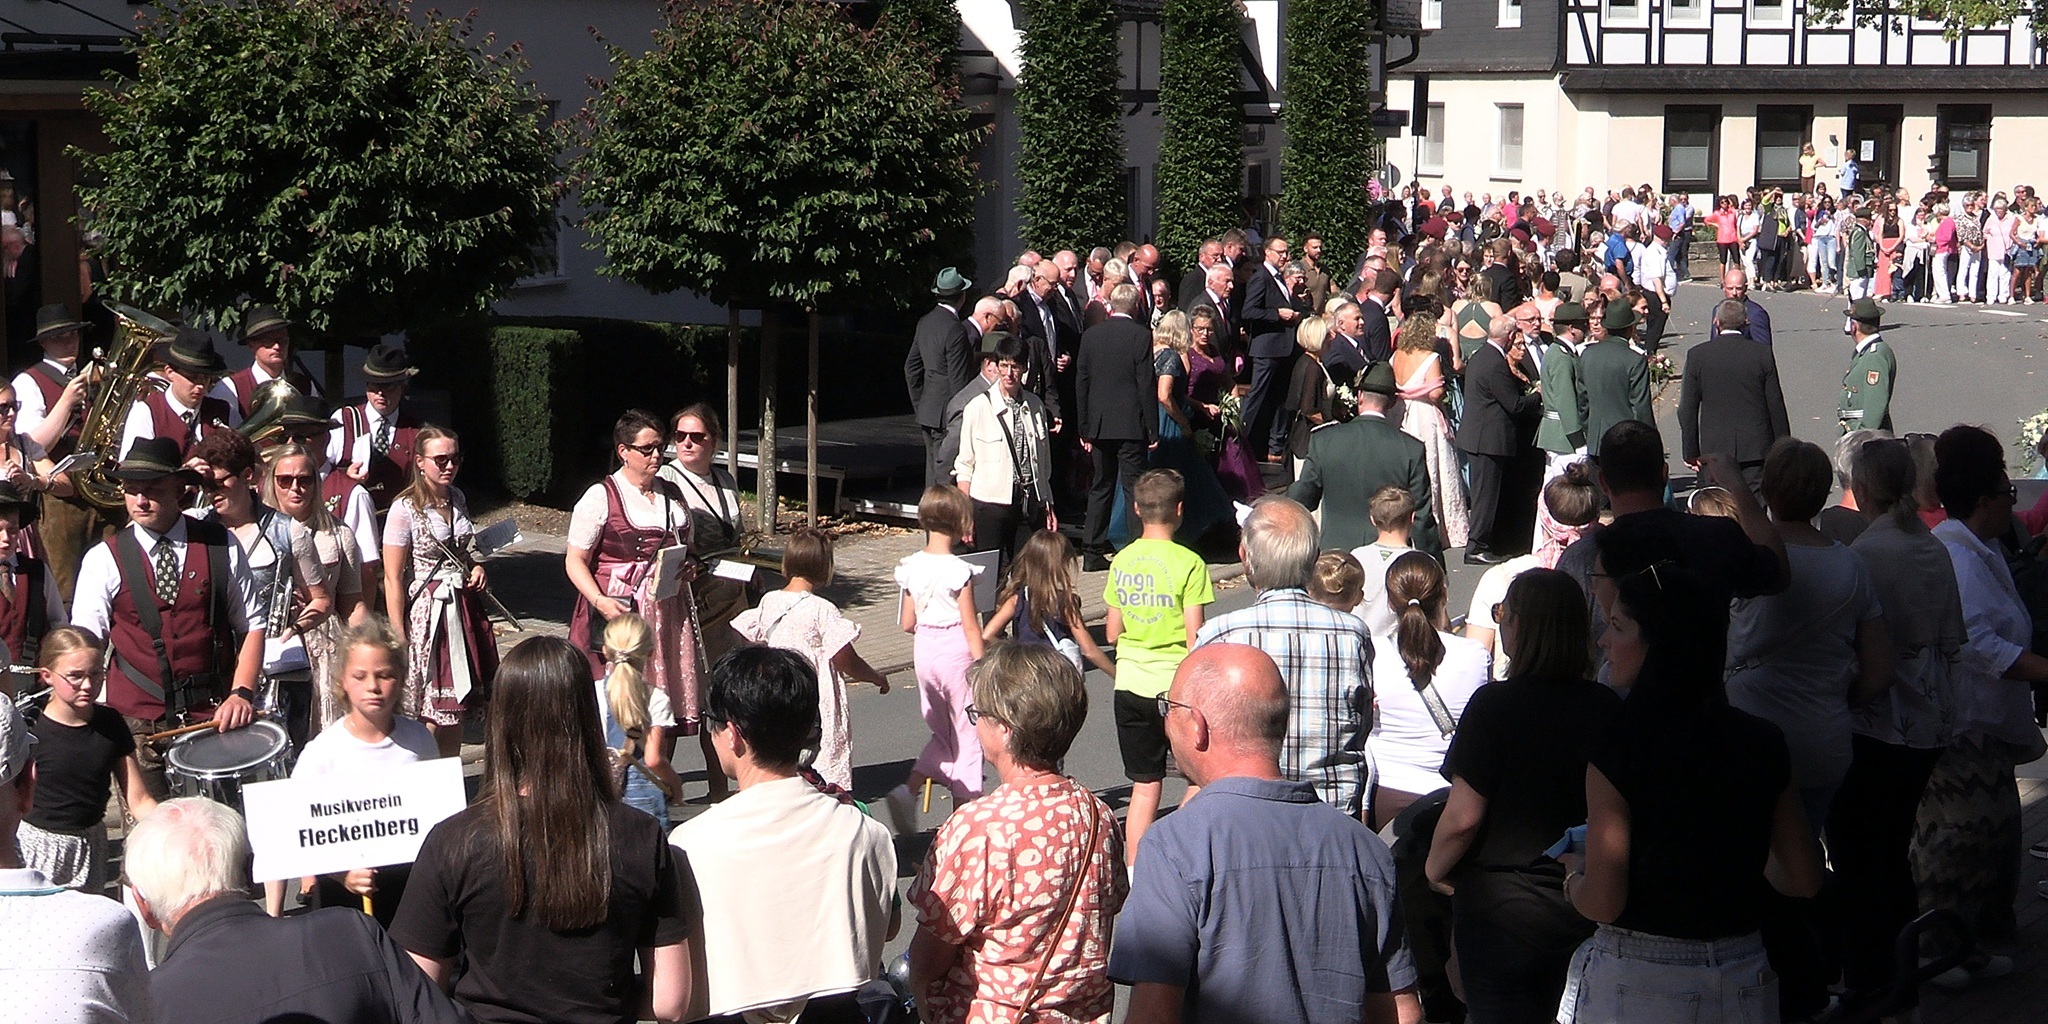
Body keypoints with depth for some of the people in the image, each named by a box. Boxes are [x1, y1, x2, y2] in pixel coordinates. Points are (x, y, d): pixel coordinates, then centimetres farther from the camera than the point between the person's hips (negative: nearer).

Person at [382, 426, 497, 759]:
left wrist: (476, 567, 3)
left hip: (462, 607, 6)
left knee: (455, 707, 10)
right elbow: (392, 579, -13)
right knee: (429, 712, -4)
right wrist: (398, 639, -17)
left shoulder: (457, 499, 7)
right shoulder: (405, 509, -13)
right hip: (426, 612, -6)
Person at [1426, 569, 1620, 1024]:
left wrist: (1435, 868, -1)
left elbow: (1463, 816, -19)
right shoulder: (1607, 707, -5)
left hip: (1503, 907, -4)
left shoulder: (1496, 704, -18)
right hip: (1584, 908, 4)